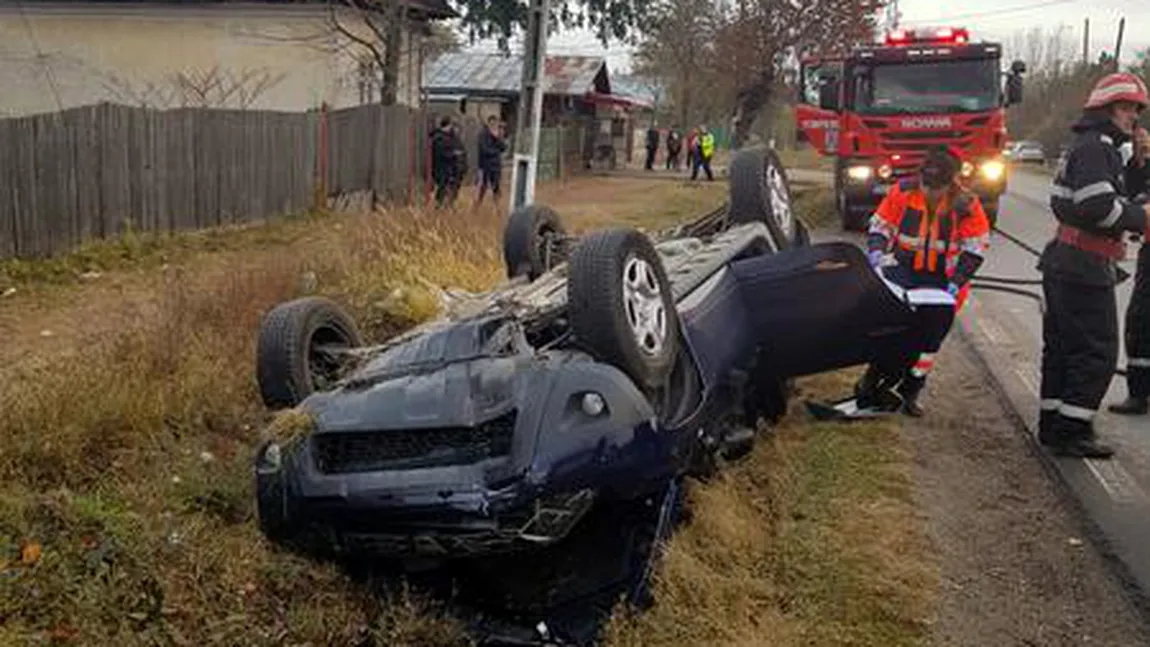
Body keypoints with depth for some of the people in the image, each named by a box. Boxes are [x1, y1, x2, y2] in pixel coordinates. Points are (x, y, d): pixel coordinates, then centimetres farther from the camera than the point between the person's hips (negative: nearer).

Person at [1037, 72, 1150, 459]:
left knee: (1062, 346, 14)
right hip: (1085, 268, -11)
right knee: (1096, 353, -5)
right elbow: (1098, 206, -24)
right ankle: (1071, 432, -1)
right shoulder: (1095, 146, -13)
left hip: (1066, 265, 11)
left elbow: (1118, 188, 17)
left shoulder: (1103, 148, 21)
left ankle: (1052, 425, 21)